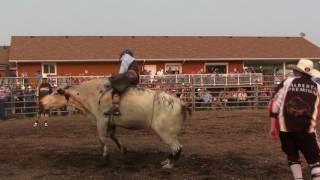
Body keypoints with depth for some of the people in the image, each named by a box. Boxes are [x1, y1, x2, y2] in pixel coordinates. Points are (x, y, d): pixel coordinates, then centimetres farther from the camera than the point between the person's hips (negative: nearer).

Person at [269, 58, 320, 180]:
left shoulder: (288, 82, 6)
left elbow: (276, 104, 2)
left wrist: (273, 127, 7)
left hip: (286, 128, 1)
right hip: (307, 129, 0)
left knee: (292, 157, 18)